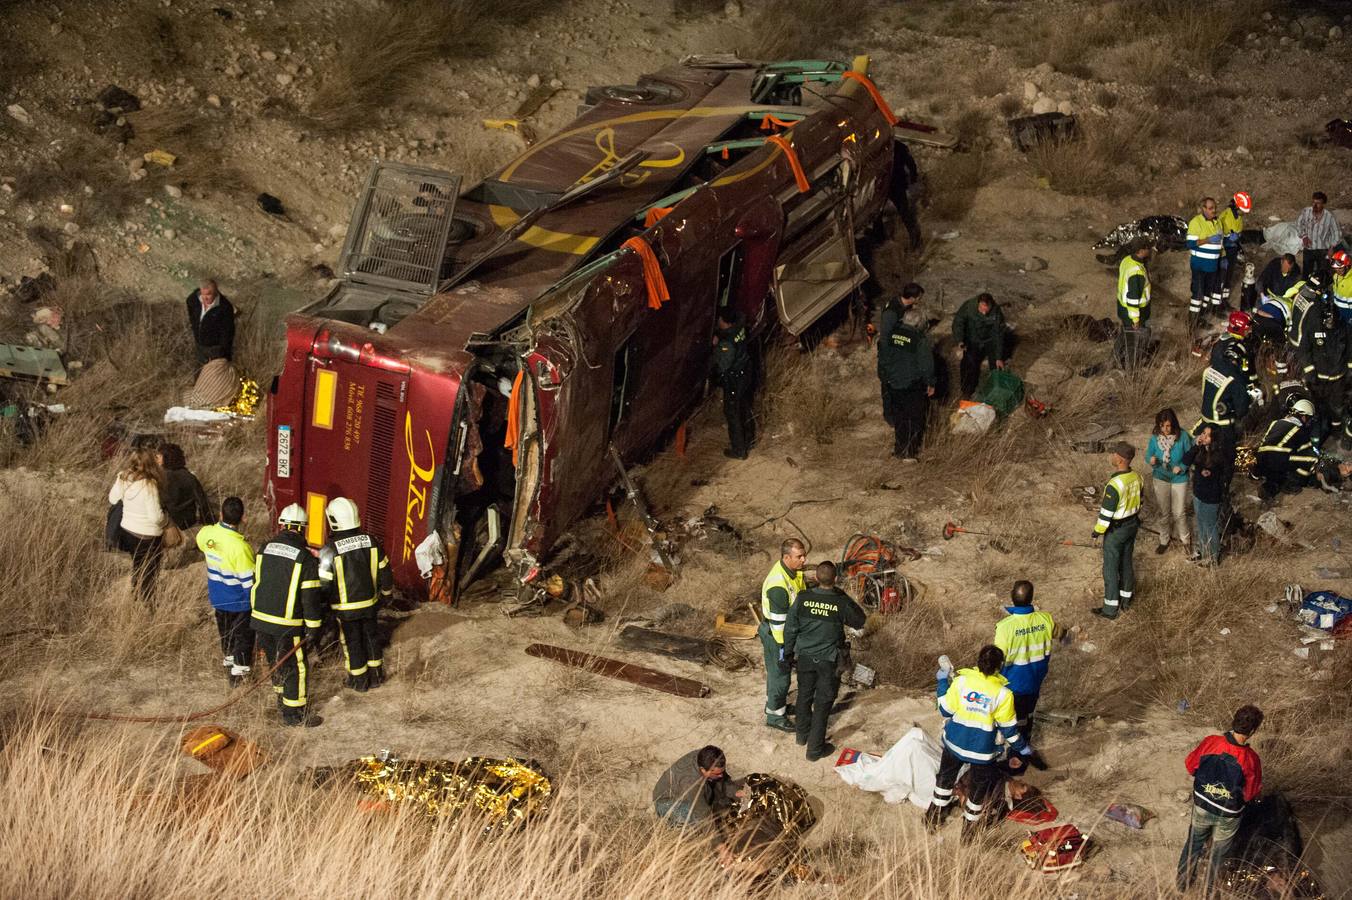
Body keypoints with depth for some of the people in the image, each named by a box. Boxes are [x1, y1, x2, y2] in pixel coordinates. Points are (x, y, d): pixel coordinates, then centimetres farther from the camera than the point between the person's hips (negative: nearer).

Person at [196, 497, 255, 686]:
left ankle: (228, 660, 48)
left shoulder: (206, 534, -16)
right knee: (243, 635, 15)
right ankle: (239, 672, 22)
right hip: (239, 600, -6)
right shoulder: (239, 547, -34)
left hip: (218, 597, 6)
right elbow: (249, 580, -26)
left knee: (225, 631, 28)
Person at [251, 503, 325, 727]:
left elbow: (256, 582, 12)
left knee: (276, 661, 23)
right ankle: (292, 712, 11)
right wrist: (313, 627, -7)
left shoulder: (265, 549, 2)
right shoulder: (306, 558, -15)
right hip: (287, 624, -6)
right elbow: (311, 597, -14)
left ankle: (282, 698, 39)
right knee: (296, 666, 6)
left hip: (260, 617, 6)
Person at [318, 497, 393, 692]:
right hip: (370, 603, 4)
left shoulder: (329, 550, -23)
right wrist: (387, 593, 18)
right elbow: (384, 571, 1)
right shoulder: (371, 542, -9)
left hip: (345, 608, -4)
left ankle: (359, 680, 26)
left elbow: (323, 584, -18)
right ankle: (376, 675, 33)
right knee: (371, 636, 21)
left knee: (352, 641, 13)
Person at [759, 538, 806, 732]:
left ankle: (774, 703, 45)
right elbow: (778, 619, -28)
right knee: (779, 675, 6)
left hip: (787, 630, 9)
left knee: (777, 671, 26)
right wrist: (782, 645, -20)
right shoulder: (778, 585, -34)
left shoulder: (793, 571, -5)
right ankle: (775, 715, 22)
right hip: (776, 634, -9)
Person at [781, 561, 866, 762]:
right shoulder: (841, 603, -21)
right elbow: (859, 621, -2)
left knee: (804, 696, 24)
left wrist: (787, 655, 8)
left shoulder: (803, 598, -14)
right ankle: (815, 749, 15)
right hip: (828, 660, -3)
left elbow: (790, 629, -5)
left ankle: (803, 735, 44)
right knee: (823, 703, 9)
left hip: (805, 656, 3)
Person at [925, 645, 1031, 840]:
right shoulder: (1003, 693, -19)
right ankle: (969, 828, 33)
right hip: (982, 750, -2)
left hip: (955, 742, 2)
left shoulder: (961, 681, -16)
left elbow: (946, 710, -5)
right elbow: (1008, 727, -9)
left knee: (946, 777, 27)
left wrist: (942, 683, 8)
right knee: (980, 786, 22)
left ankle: (934, 819, 39)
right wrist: (1021, 748, 9)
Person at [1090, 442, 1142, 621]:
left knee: (1111, 568, 6)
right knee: (1126, 563, 22)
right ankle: (1125, 600, 36)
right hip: (1132, 525, 8)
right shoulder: (1136, 477, -6)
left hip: (1116, 530, -8)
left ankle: (1111, 609, 15)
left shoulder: (1114, 484, -32)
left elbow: (1106, 513, -25)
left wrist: (1097, 532, -11)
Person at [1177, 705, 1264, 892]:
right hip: (1228, 816, -2)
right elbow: (1251, 793, -17)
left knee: (1194, 842, 29)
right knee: (1218, 851, 24)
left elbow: (1190, 765, -7)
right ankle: (1207, 889, 43)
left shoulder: (1210, 742, -23)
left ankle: (1183, 881, 47)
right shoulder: (1251, 759, -30)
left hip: (1202, 806, 2)